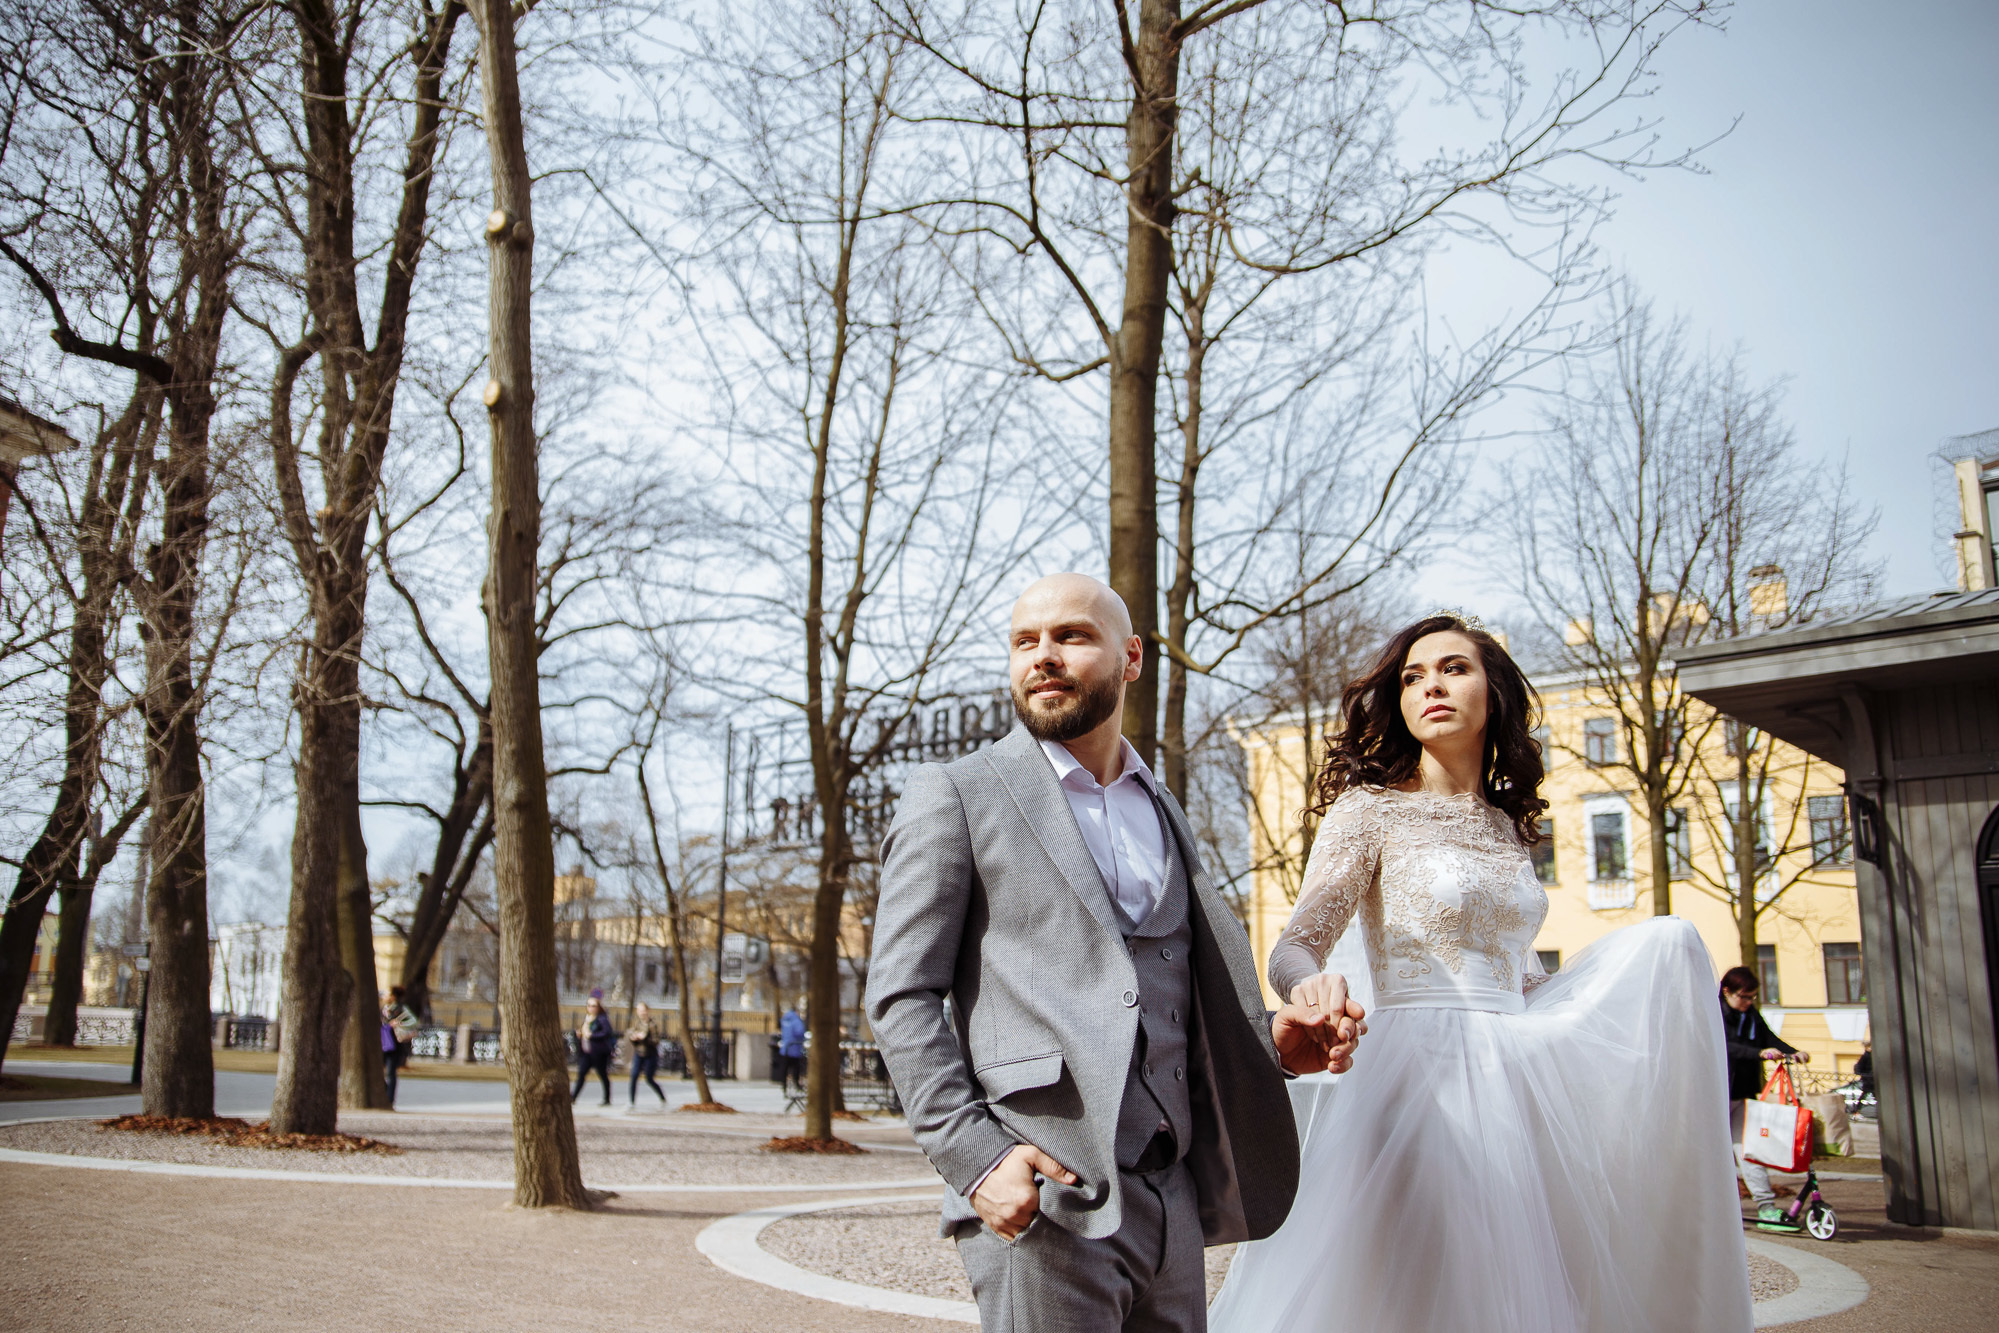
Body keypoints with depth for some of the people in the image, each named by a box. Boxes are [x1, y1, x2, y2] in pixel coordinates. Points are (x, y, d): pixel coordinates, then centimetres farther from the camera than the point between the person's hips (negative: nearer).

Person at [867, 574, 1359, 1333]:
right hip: (1042, 1196, -5)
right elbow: (901, 996, -4)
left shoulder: (1162, 812, 19)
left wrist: (1270, 1041, 4)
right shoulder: (954, 797, 2)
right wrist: (974, 1155, -16)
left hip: (1170, 1202, 6)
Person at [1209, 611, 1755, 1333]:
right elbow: (1294, 947, -12)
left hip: (1514, 1076, 6)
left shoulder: (1506, 826, 14)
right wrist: (1312, 985, -35)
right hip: (1422, 1070, -6)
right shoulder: (1369, 808, -2)